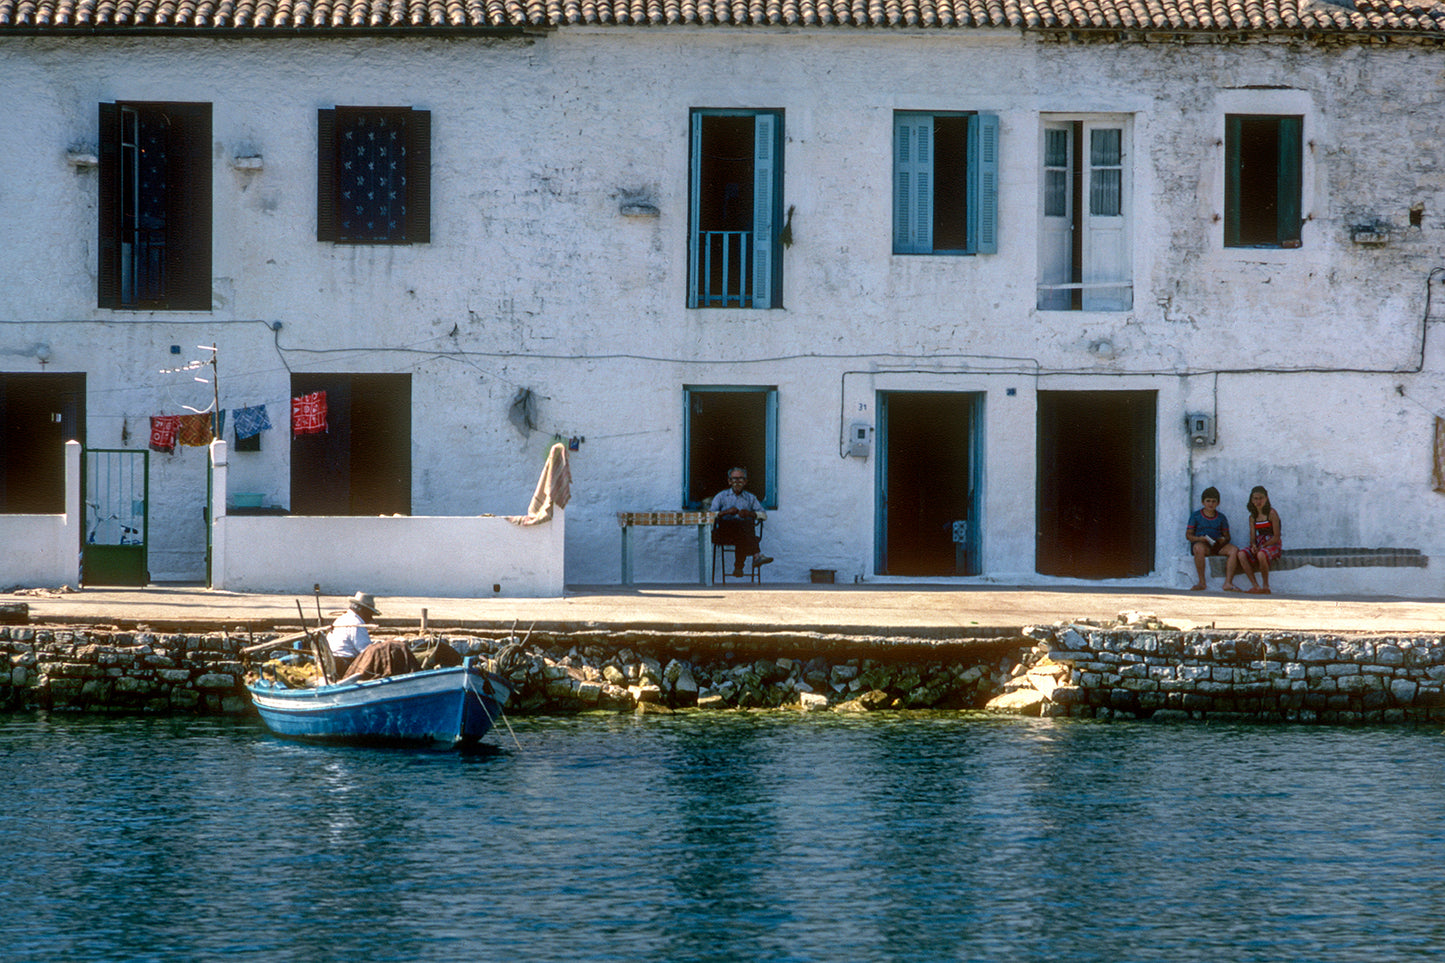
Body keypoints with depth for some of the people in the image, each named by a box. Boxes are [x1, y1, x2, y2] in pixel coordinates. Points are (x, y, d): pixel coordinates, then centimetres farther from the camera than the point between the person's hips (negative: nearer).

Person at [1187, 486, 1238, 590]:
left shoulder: (1221, 517, 18)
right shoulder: (1196, 515, 9)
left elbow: (1227, 536, 17)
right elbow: (1188, 535, 5)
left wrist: (1224, 540, -9)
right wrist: (1199, 538, -16)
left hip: (1217, 545, 3)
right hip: (1200, 542, -3)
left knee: (1234, 550, -26)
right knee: (1199, 549, -41)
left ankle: (1228, 582, -28)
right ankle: (1201, 582, -31)